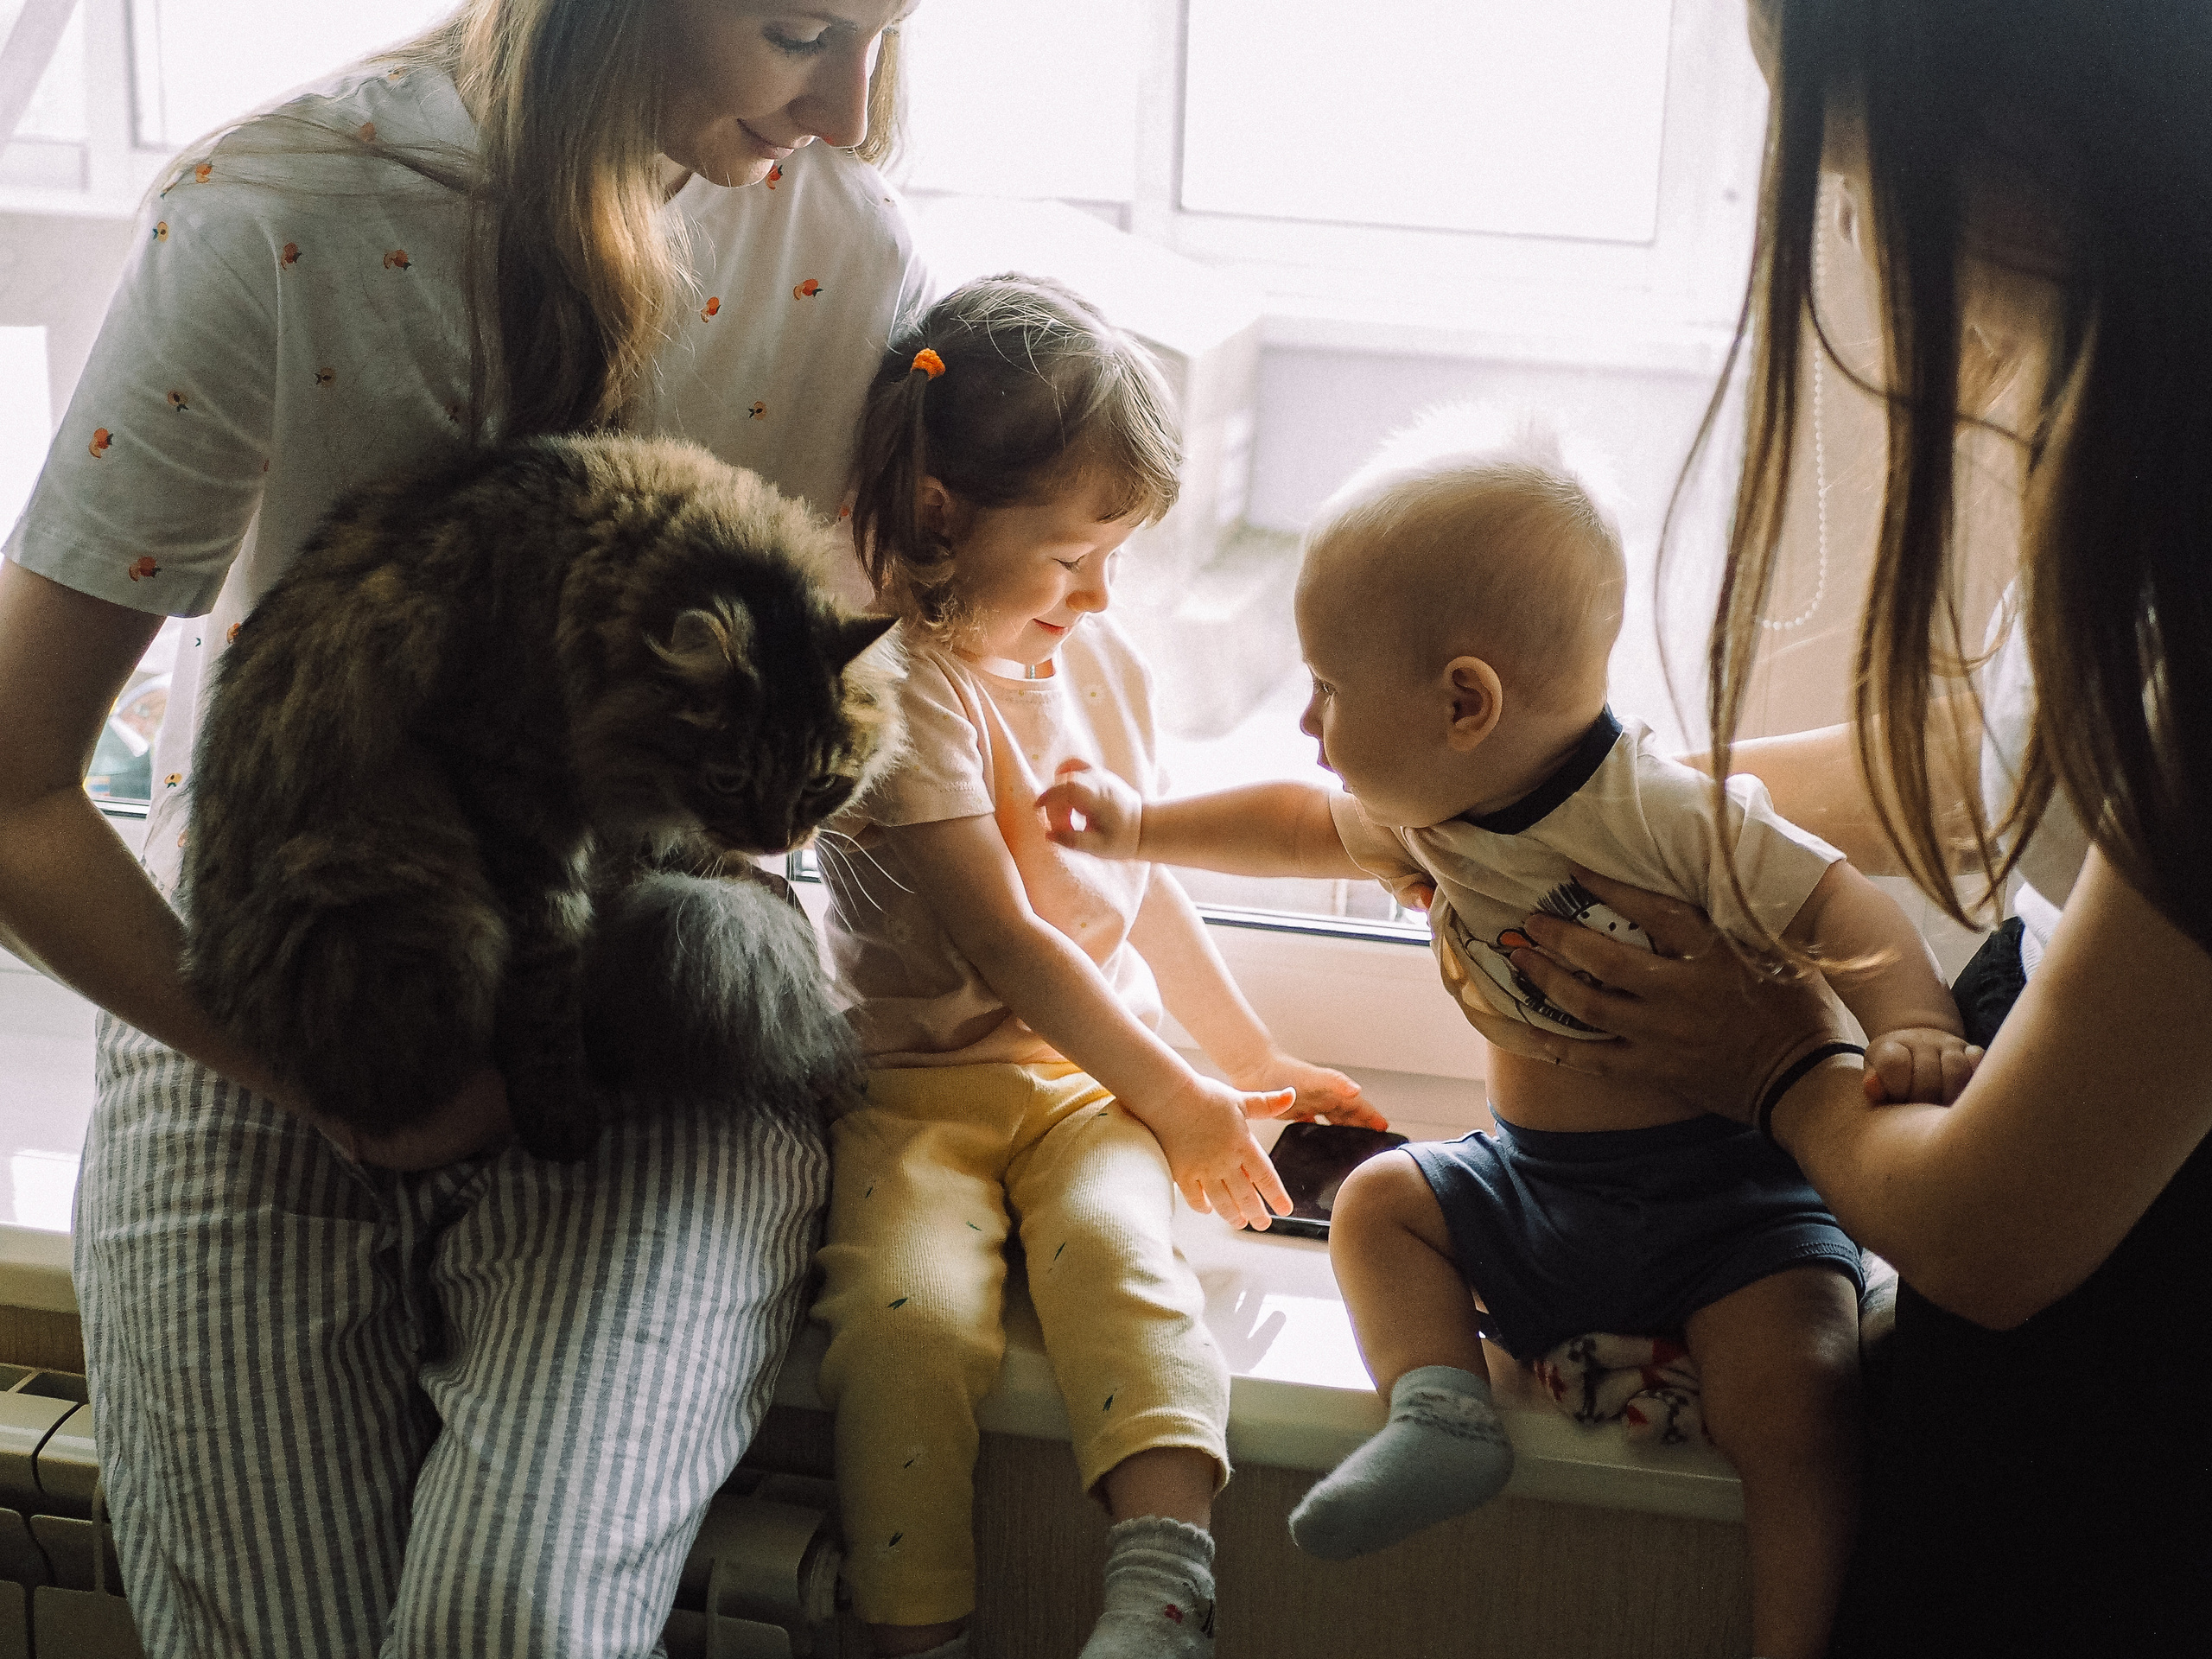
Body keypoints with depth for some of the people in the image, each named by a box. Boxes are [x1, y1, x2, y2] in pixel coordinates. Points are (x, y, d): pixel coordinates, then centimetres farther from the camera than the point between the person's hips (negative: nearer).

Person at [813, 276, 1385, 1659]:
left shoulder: (1103, 660, 12)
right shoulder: (905, 687, -12)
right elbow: (1005, 943, -15)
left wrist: (1256, 1058, 26)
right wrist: (1181, 1101, -9)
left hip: (1096, 1072, 4)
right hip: (921, 1079, -4)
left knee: (1117, 1244, -28)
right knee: (912, 1309, -31)